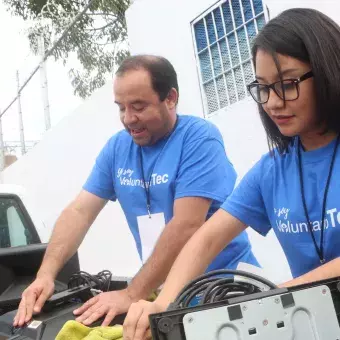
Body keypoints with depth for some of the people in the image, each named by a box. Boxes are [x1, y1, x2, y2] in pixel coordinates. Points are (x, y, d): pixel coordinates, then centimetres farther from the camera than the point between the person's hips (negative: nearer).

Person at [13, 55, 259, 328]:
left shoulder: (199, 139, -14)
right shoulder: (117, 148, 4)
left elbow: (186, 226, -22)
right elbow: (79, 212, 2)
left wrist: (133, 295, -23)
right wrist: (46, 274, -12)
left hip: (224, 282, -4)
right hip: (165, 286, 4)